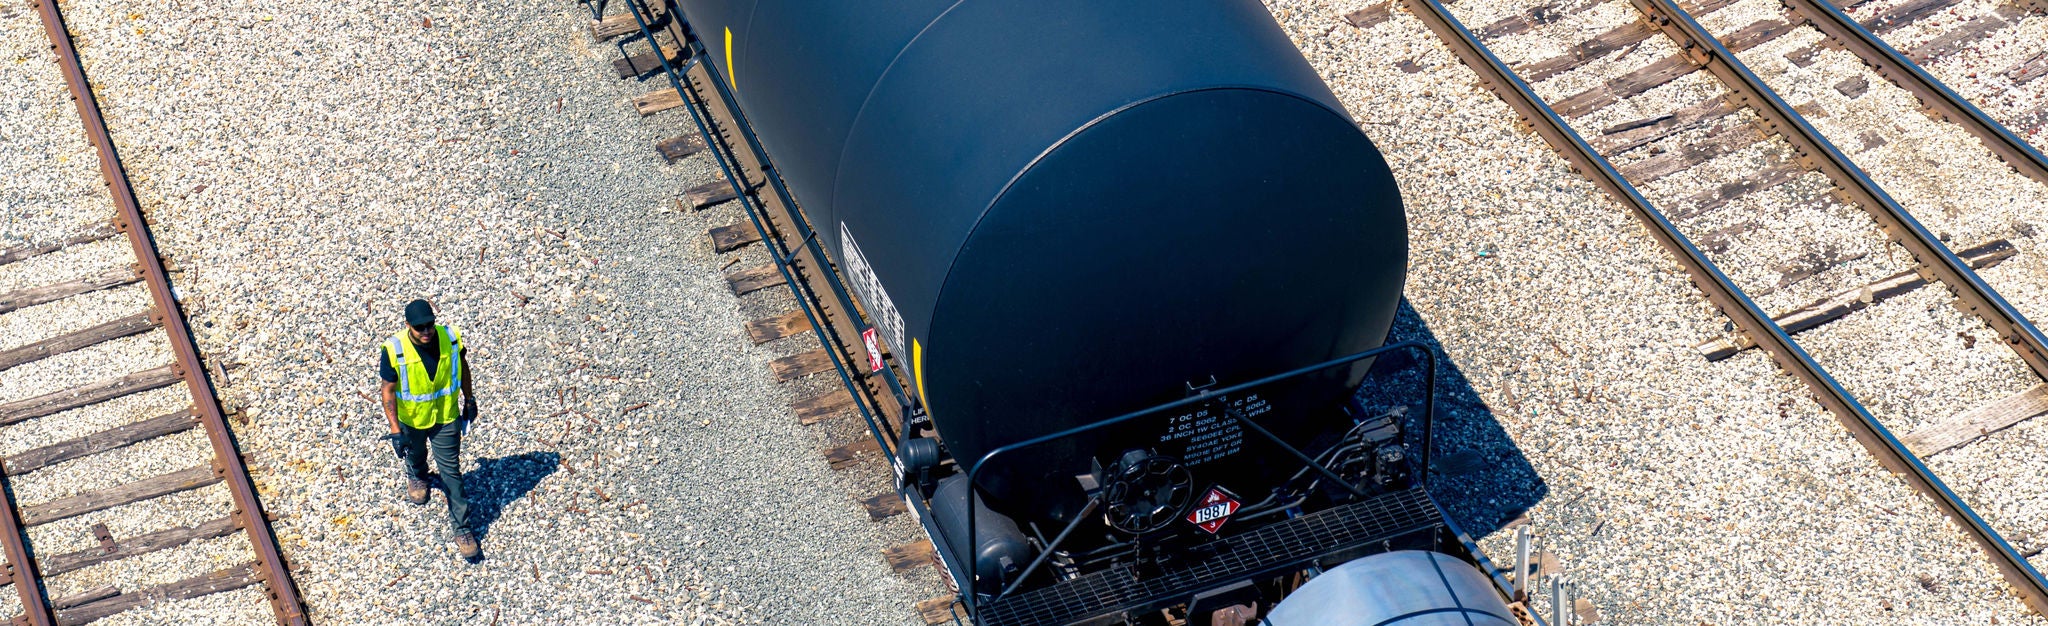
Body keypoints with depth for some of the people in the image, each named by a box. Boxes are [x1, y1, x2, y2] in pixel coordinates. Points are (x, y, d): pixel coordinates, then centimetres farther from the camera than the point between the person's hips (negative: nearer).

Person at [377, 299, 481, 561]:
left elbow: (463, 368, -3)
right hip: (411, 419, 0)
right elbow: (388, 391, -20)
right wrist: (395, 430, -20)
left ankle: (462, 527, 16)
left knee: (451, 471, 5)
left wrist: (469, 401, 8)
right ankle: (416, 476, 67)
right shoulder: (394, 350, -30)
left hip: (446, 417, 0)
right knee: (415, 455, 31)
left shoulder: (451, 338, -23)